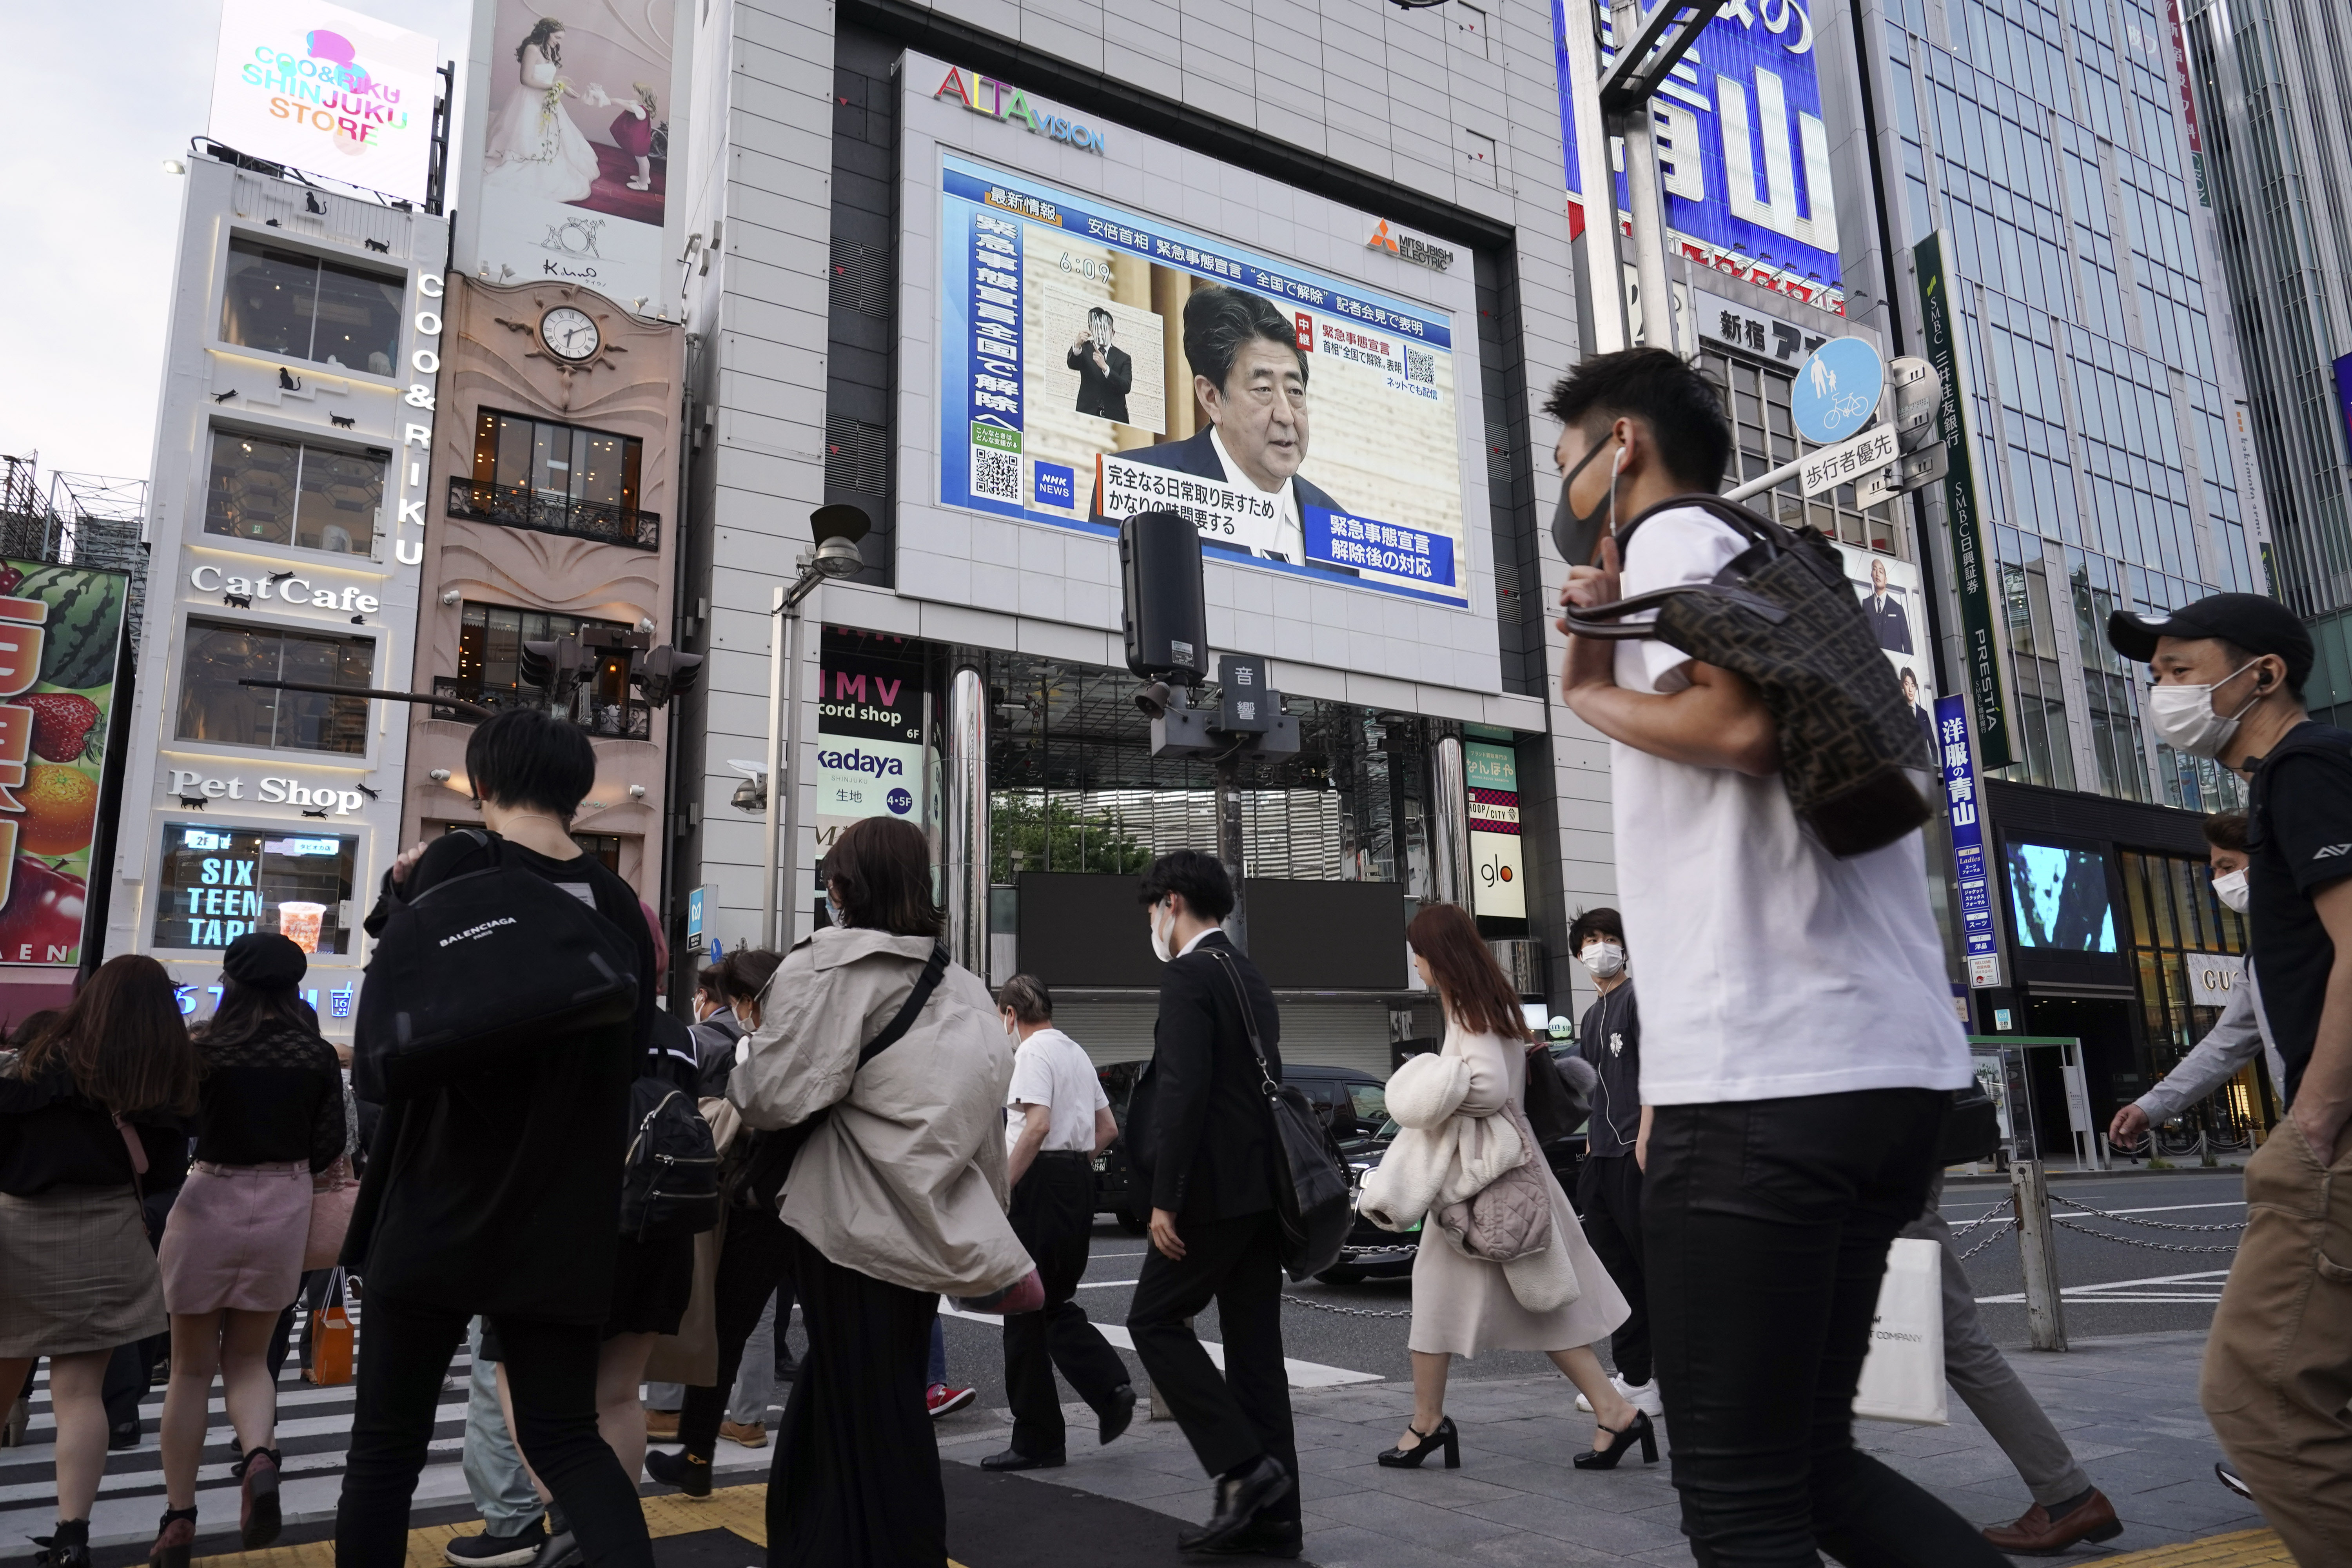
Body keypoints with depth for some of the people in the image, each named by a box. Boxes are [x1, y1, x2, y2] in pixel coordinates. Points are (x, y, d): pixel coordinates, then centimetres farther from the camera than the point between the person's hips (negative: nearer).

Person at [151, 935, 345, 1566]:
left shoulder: (206, 1048, -7)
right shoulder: (319, 1056, -1)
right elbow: (330, 1148, 2)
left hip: (210, 1204, -2)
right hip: (283, 1210, 2)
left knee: (193, 1366, 12)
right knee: (248, 1357, 17)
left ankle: (178, 1517, 14)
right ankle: (259, 1456, -10)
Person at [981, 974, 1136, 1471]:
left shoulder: (1032, 1052, -9)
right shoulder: (1076, 1051, 19)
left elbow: (1038, 1125, -22)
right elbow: (1108, 1128, 21)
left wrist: (1000, 1188, -20)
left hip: (1043, 1181, -9)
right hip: (1080, 1180, 9)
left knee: (1025, 1313, -1)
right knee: (1057, 1306, 16)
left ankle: (1036, 1440, 5)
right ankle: (1111, 1388, 0)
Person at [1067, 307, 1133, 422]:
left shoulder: (1124, 358, 11)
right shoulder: (1085, 349, 11)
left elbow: (1126, 388, -5)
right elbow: (1072, 365, -10)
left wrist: (1105, 367, -19)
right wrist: (1077, 346, -31)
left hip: (1115, 416, 0)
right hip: (1087, 414, 0)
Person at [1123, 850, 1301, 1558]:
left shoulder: (1187, 976, -11)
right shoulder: (1254, 981, 17)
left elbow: (1183, 1090, -20)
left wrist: (1165, 1198, -18)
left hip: (1213, 1188, -9)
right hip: (1262, 1188, 9)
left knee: (1154, 1320, 3)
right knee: (1255, 1345, 10)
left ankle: (1244, 1466, -3)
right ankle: (1271, 1515, 14)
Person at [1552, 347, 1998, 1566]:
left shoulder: (1673, 536, -1)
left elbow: (1743, 726, -19)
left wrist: (1587, 689, -1)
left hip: (1768, 1072, -10)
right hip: (1891, 1058, 10)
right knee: (1811, 1463, 18)